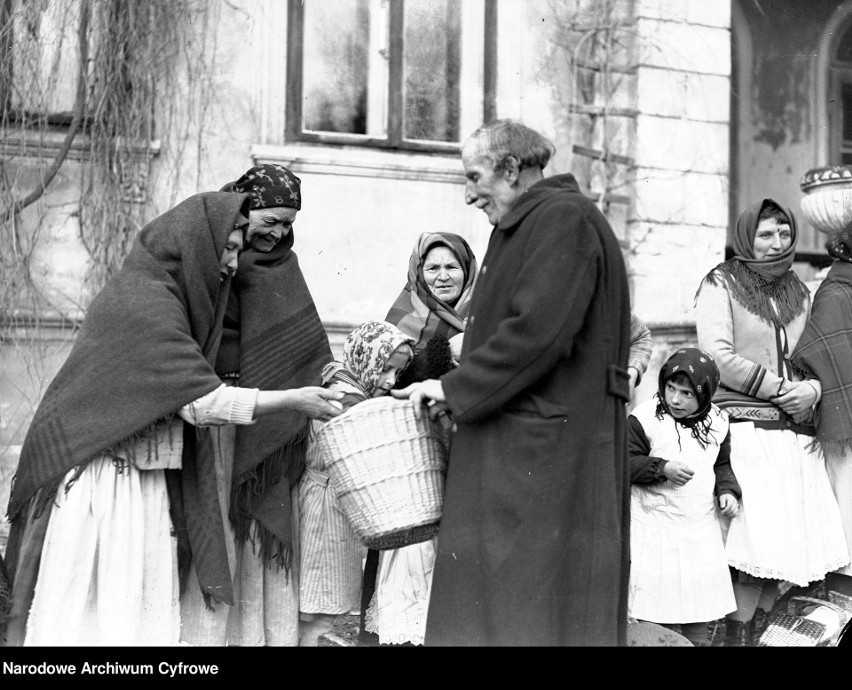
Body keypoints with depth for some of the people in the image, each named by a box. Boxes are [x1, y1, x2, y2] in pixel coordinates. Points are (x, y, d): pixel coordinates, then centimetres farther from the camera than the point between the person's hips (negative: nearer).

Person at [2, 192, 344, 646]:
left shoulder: (160, 289, 12)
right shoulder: (145, 302, -16)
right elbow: (201, 401, -20)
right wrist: (292, 400, -15)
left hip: (141, 481, 9)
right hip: (102, 477, -9)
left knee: (148, 614, 7)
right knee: (94, 614, -3)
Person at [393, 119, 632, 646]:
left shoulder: (564, 219, -10)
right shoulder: (524, 226, 20)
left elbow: (537, 331, -20)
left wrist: (455, 389, -12)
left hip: (549, 443, -9)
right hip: (514, 447, 9)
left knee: (532, 612, -4)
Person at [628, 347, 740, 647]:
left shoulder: (716, 422, 5)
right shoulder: (644, 418, -10)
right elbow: (627, 461, -10)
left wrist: (727, 490, 1)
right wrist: (662, 468, -22)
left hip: (702, 528, 4)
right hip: (656, 527, -4)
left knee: (700, 608, 11)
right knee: (658, 607, -1)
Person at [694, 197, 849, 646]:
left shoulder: (798, 292, 19)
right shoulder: (720, 285, 0)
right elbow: (717, 356, -10)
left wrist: (812, 388, -3)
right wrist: (781, 389, -11)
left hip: (796, 430, 6)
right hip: (746, 425, -6)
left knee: (791, 540, 2)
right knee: (759, 540, -11)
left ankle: (758, 629, 15)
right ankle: (737, 634, 2)